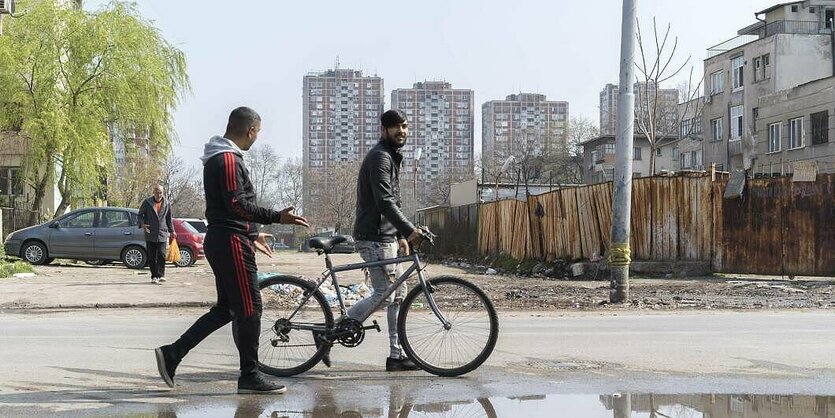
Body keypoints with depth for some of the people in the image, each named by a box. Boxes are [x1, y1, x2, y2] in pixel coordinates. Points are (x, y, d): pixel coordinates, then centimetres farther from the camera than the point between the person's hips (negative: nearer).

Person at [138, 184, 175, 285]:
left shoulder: (167, 204, 7)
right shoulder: (147, 202, 1)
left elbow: (169, 220, 17)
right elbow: (140, 214, 10)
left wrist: (172, 232, 15)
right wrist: (142, 224, -8)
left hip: (162, 234, 1)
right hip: (150, 234, -1)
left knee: (162, 255, -9)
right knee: (151, 257, 2)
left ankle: (160, 275, -5)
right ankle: (154, 276, 8)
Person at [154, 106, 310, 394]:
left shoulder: (216, 159, 20)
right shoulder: (228, 159, -14)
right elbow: (237, 205, -22)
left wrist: (251, 235, 30)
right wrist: (277, 217, -25)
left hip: (219, 241, 11)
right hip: (231, 243, -11)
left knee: (226, 308, 14)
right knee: (249, 308, -4)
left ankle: (172, 354, 13)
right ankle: (250, 376, 2)